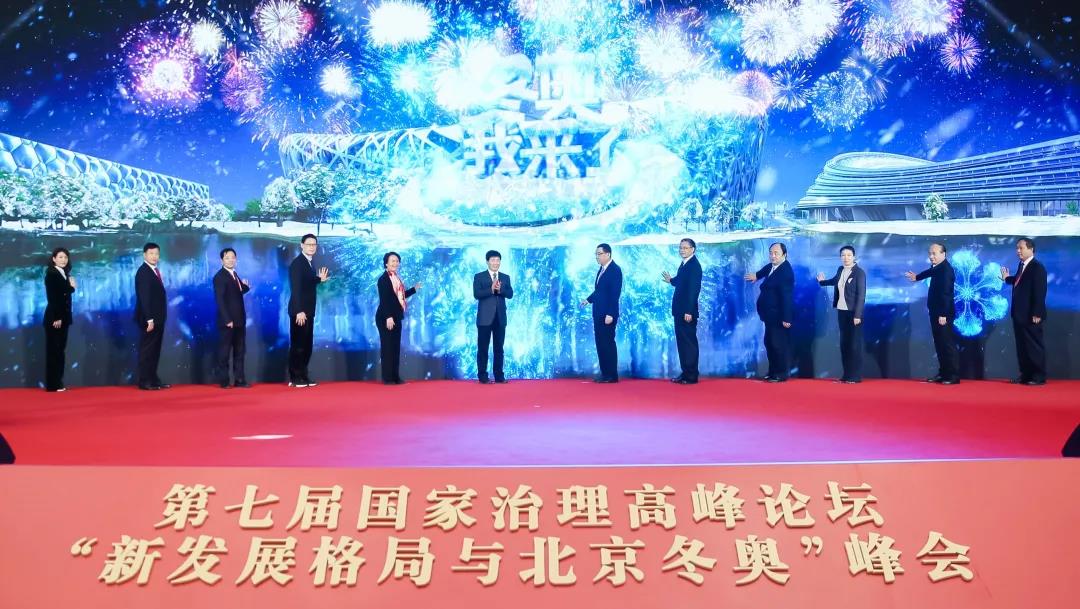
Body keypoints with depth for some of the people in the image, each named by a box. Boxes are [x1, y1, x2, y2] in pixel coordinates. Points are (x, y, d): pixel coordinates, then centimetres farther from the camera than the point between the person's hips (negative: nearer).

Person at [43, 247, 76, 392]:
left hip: (63, 317, 8)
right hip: (54, 318, -8)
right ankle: (52, 384, -3)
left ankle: (58, 383, 12)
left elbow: (65, 294, 11)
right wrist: (56, 318, -19)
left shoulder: (64, 274, 14)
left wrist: (71, 286, -8)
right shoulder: (51, 274, -9)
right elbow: (51, 297, -15)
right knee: (53, 351, -5)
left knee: (60, 350, 8)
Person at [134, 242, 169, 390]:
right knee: (147, 350, -4)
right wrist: (149, 319, -23)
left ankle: (153, 380, 15)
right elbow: (144, 297, -19)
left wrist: (158, 318, 10)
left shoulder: (155, 271, 14)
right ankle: (144, 382, -1)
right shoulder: (143, 272, -13)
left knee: (155, 350, 11)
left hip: (157, 318, 9)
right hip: (149, 318, -9)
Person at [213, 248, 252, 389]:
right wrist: (227, 320, -21)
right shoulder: (219, 277, -10)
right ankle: (224, 381, 4)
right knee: (224, 351, -1)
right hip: (227, 321, -8)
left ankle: (239, 379, 13)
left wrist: (246, 286, -3)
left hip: (239, 320, 8)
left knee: (239, 351, 9)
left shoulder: (235, 275, 15)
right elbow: (219, 300, -16)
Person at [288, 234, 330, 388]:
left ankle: (303, 375, 17)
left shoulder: (310, 262, 14)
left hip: (308, 310, 9)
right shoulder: (297, 263, -13)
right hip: (299, 311, -9)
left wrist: (320, 279, 8)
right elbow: (296, 288, -19)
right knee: (297, 345, -4)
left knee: (307, 344, 11)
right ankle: (295, 378, 2)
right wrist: (299, 311, -23)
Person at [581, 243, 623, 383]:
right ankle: (604, 373, 16)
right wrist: (588, 299, 9)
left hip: (608, 315, -9)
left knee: (608, 343, -3)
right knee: (600, 343, 10)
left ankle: (612, 375, 4)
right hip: (598, 313, 9)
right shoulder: (602, 269, 13)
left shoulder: (615, 270, -13)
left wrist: (610, 314, -22)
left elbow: (615, 294, -18)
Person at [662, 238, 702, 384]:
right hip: (680, 311, 9)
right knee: (682, 342, 12)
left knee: (689, 342, -3)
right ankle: (685, 373, 18)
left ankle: (691, 376, 3)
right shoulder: (684, 264, 13)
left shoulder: (694, 265, -14)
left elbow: (694, 289, -20)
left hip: (687, 311, -9)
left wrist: (689, 311, -22)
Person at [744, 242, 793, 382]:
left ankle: (781, 374, 2)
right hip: (771, 314, 10)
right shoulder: (772, 266, 9)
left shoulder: (786, 271, -20)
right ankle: (772, 371, 22)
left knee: (778, 344, -5)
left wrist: (786, 318, -26)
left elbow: (787, 296, -24)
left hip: (779, 316, -10)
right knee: (769, 343, 14)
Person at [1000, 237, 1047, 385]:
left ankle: (1039, 377, 8)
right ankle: (1026, 375, 21)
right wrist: (1007, 278, 16)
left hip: (1031, 315, -9)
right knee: (1022, 346, 13)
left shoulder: (1037, 267, -16)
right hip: (1020, 314, 9)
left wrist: (1037, 314, -21)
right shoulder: (1022, 265, 10)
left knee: (1035, 346, 0)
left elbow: (1040, 292, -20)